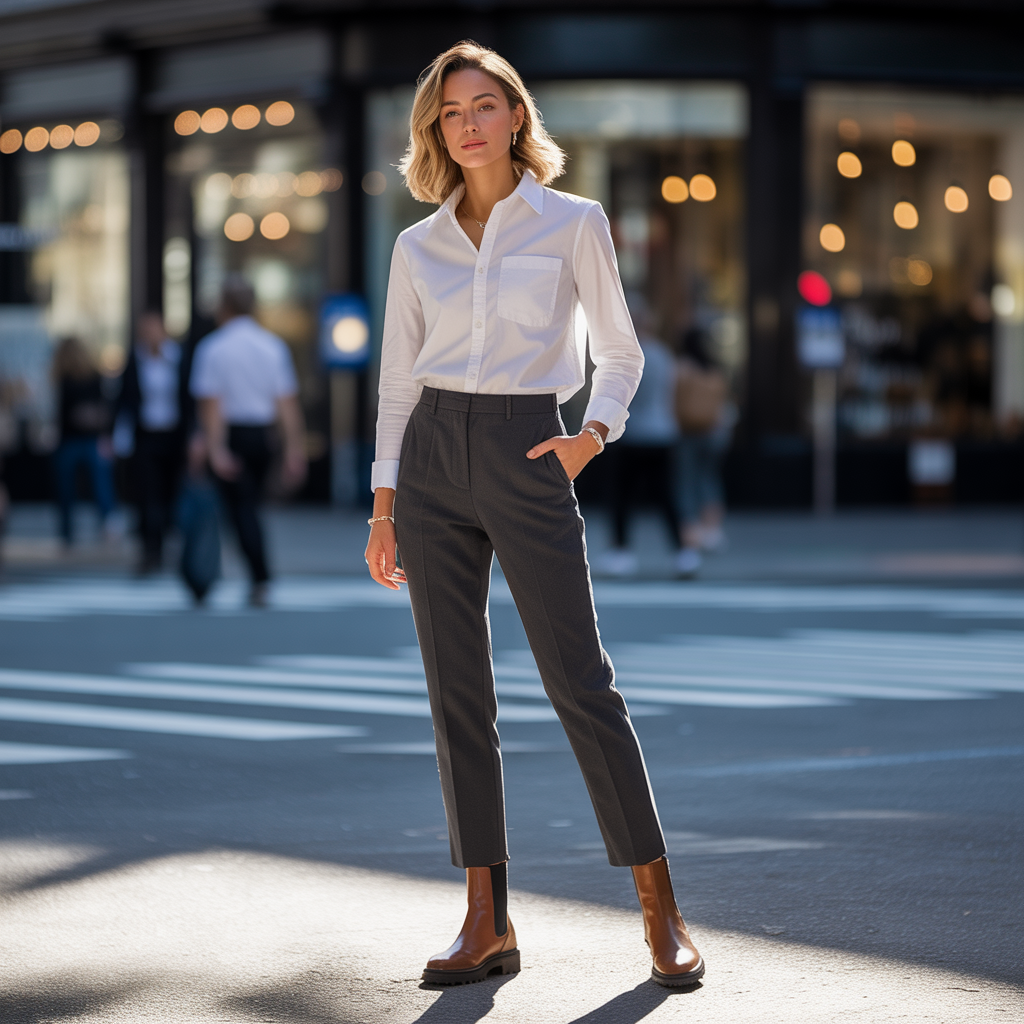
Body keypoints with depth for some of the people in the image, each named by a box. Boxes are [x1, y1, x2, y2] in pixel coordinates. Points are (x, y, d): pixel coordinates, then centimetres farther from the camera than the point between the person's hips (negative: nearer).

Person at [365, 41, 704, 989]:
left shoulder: (573, 224, 2)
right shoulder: (418, 248, 9)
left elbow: (619, 353, 6)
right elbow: (398, 384, 12)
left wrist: (594, 431, -12)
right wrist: (383, 504, 6)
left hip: (527, 462, -3)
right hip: (433, 460, 3)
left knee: (580, 681, -6)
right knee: (457, 691, 1)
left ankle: (661, 911, 3)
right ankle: (487, 923, 6)